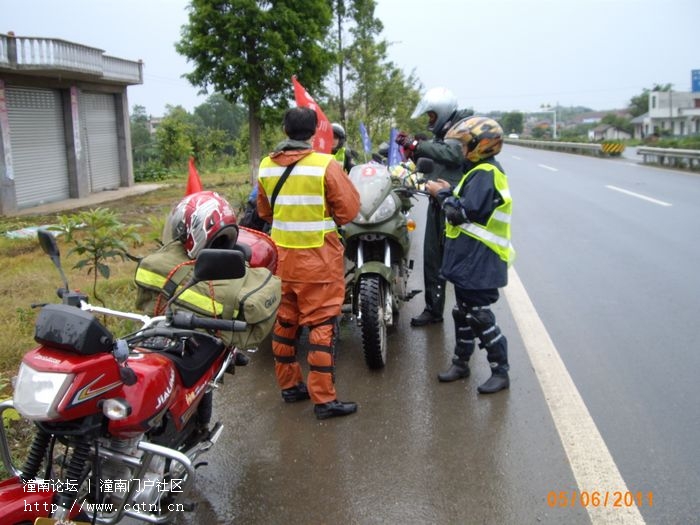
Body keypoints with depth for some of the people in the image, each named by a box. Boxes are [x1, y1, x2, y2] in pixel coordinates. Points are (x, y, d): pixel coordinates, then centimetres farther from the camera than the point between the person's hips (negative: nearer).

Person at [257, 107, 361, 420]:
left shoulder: (266, 167, 1)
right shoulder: (326, 165, -15)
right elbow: (349, 209, -11)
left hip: (282, 255, 6)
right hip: (318, 257, -5)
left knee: (285, 320, 15)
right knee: (322, 324, 0)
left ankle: (289, 385, 27)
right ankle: (324, 399, 4)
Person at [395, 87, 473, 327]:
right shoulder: (441, 134, 20)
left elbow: (452, 154, -25)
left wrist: (418, 144, -19)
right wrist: (412, 148, 7)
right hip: (437, 202, 9)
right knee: (432, 256, 10)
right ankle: (433, 309, 19)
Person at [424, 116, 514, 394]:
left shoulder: (486, 174, -19)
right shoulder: (479, 171, 15)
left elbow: (464, 212, -25)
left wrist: (443, 194, -12)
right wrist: (450, 191, 6)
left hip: (480, 263, -11)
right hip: (468, 259, 11)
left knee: (480, 317, -4)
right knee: (463, 313, 18)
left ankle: (500, 371, 7)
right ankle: (461, 362, 31)